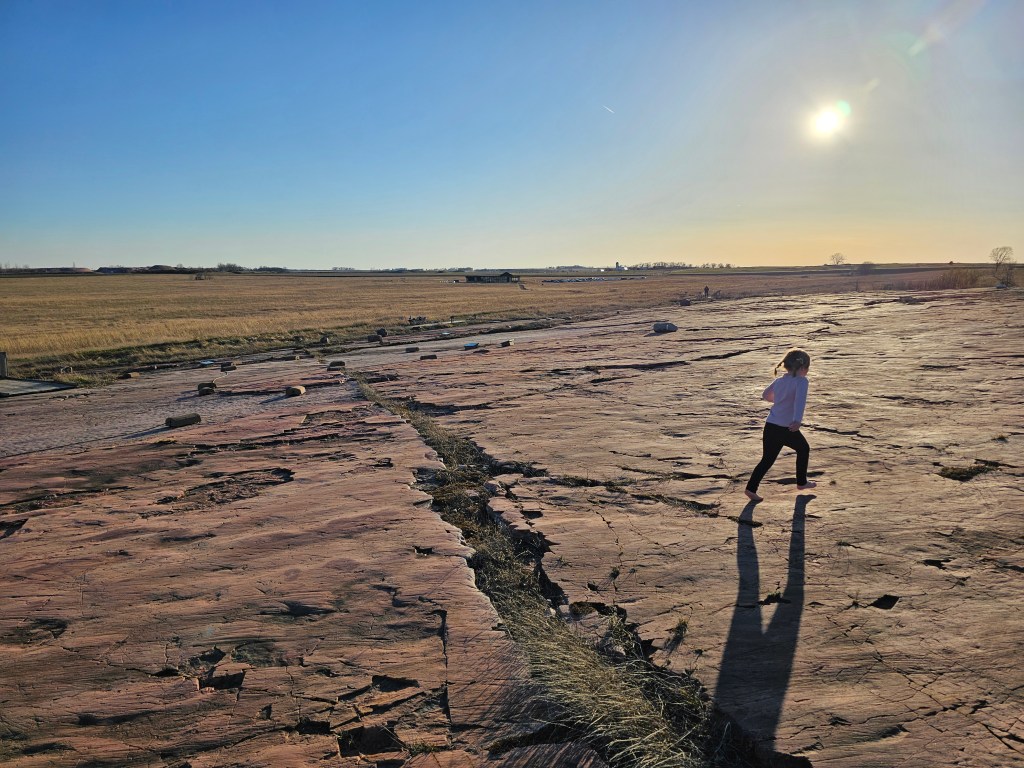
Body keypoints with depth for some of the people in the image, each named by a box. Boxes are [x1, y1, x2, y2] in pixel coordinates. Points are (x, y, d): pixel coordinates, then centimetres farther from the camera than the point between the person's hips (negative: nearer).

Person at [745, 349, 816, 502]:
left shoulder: (779, 380, 13)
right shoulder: (801, 381, -8)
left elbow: (765, 395, 26)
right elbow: (800, 400, -25)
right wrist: (797, 420, -40)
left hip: (770, 426, 6)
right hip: (787, 429, -5)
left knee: (767, 459, 10)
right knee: (804, 449, 23)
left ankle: (751, 488, 0)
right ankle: (801, 482, 34)